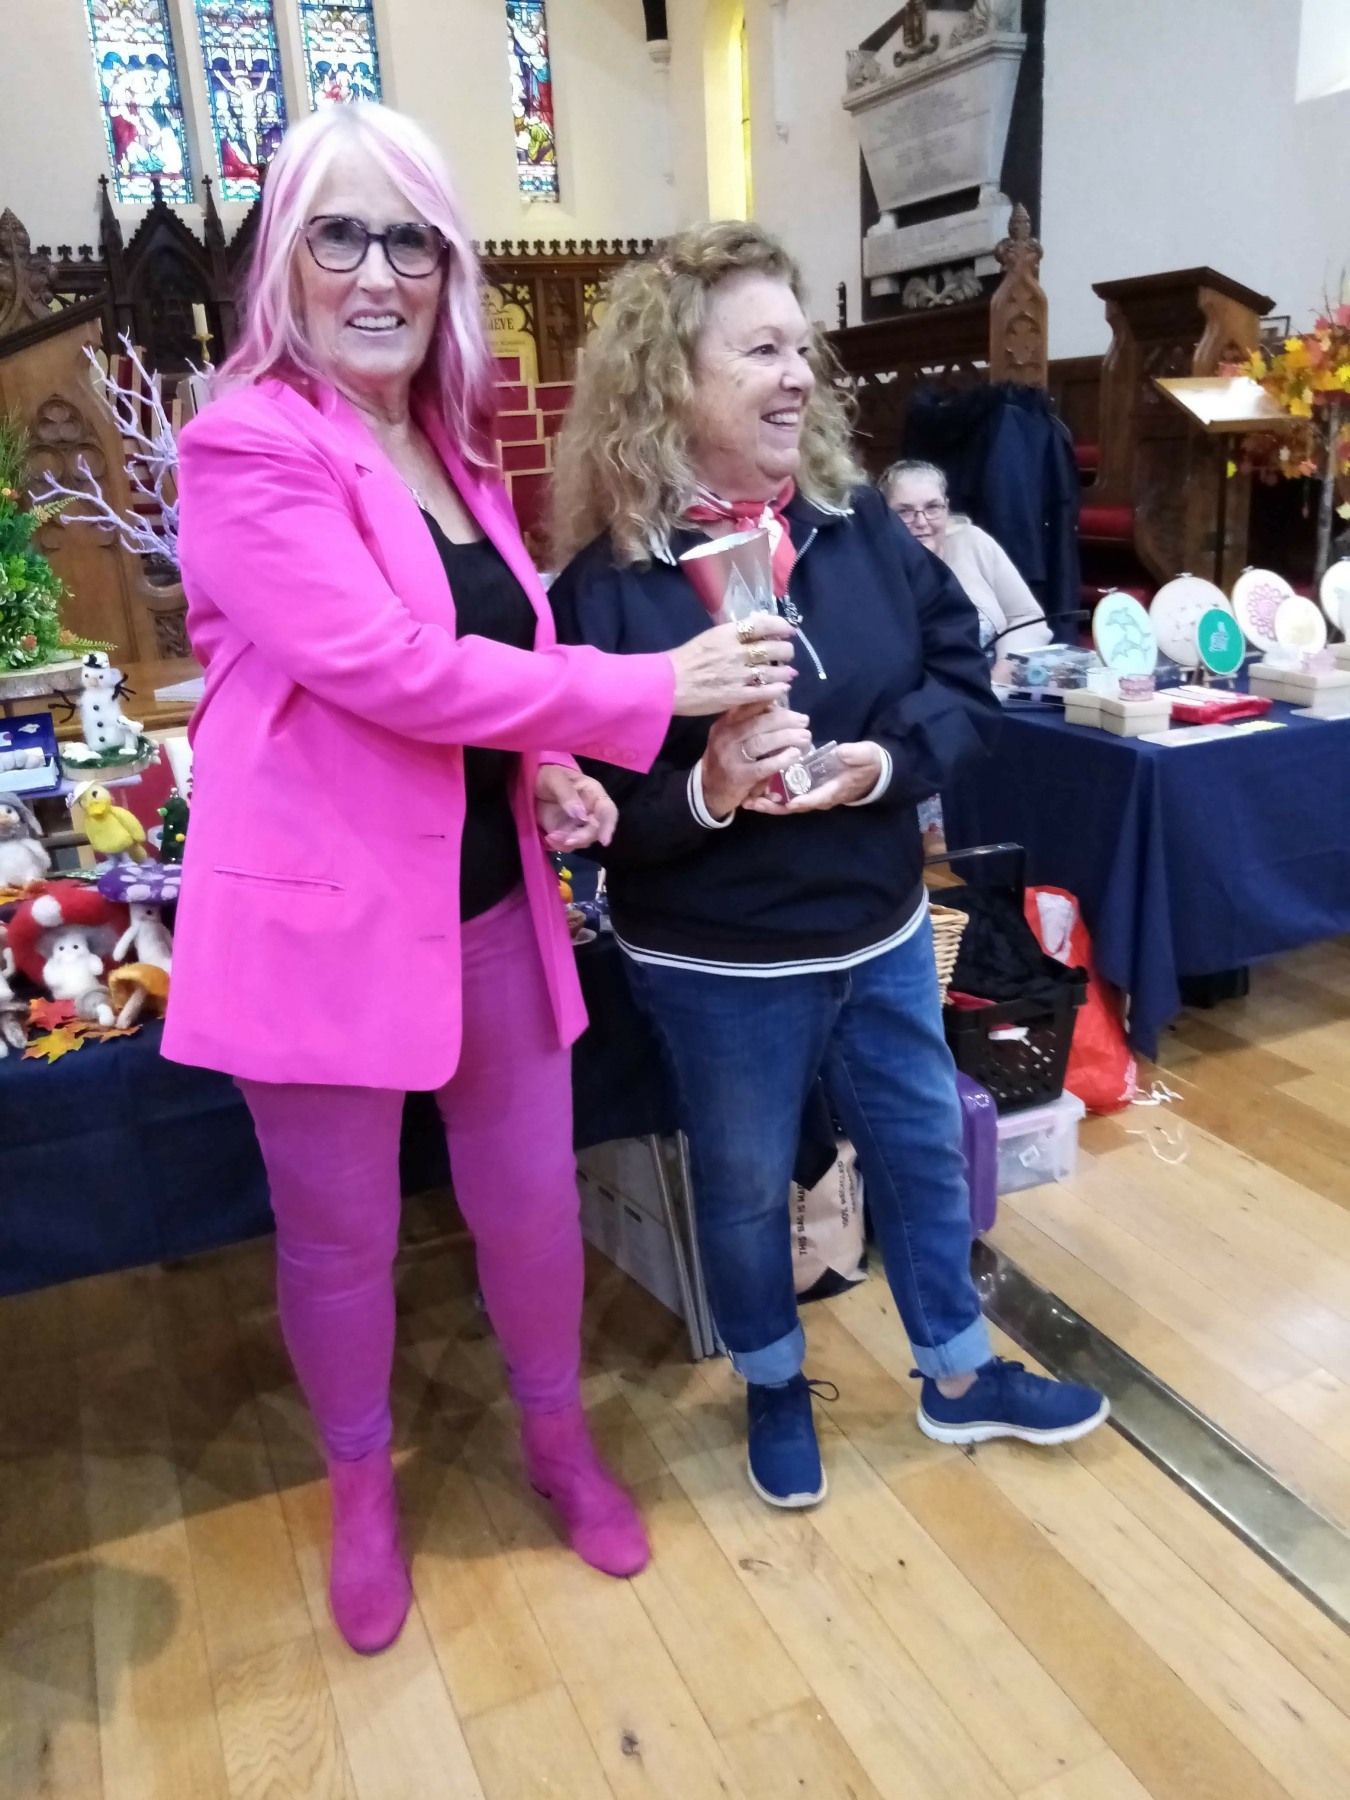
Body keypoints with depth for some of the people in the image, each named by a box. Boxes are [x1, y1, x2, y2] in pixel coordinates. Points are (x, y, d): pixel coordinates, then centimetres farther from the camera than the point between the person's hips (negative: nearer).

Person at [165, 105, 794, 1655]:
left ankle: (560, 1445, 44)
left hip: (487, 900, 7)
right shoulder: (246, 446, -13)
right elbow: (387, 666, -24)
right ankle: (361, 1492, 41)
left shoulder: (452, 448, 11)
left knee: (532, 1200, 17)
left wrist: (542, 760, -3)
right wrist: (652, 689, -21)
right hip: (326, 913, -6)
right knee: (342, 1238, 13)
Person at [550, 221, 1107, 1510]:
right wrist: (706, 790, -34)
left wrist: (890, 759, -20)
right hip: (717, 963, -5)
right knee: (744, 1184, 16)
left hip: (881, 927, 5)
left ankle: (958, 1377, 46)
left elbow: (965, 675, -1)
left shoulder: (858, 525, -2)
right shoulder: (605, 583, -17)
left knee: (923, 1149, 20)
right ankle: (774, 1390, 45)